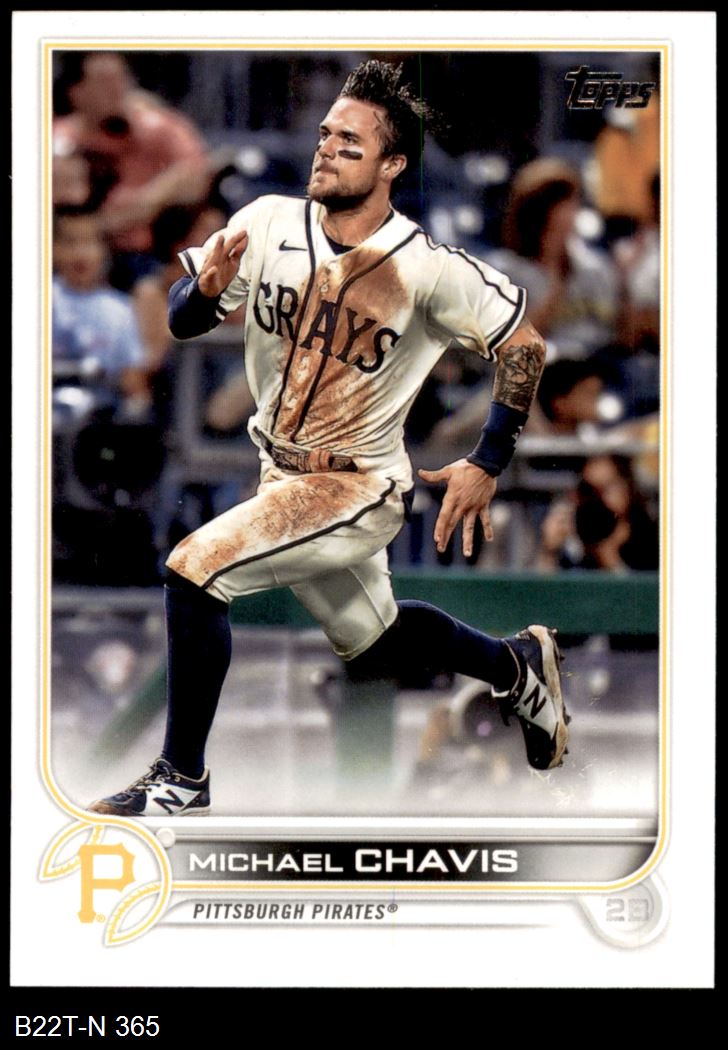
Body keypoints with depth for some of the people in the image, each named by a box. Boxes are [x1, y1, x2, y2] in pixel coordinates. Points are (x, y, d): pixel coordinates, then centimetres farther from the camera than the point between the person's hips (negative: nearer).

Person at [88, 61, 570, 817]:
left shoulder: (427, 269, -19)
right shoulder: (269, 224, -9)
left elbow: (523, 345, -8)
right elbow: (181, 322, -2)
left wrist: (487, 464, -9)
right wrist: (206, 286, -24)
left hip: (357, 488, -6)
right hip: (281, 473, 6)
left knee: (194, 569, -23)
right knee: (371, 640, 24)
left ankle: (182, 781, -11)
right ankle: (518, 664, 51)